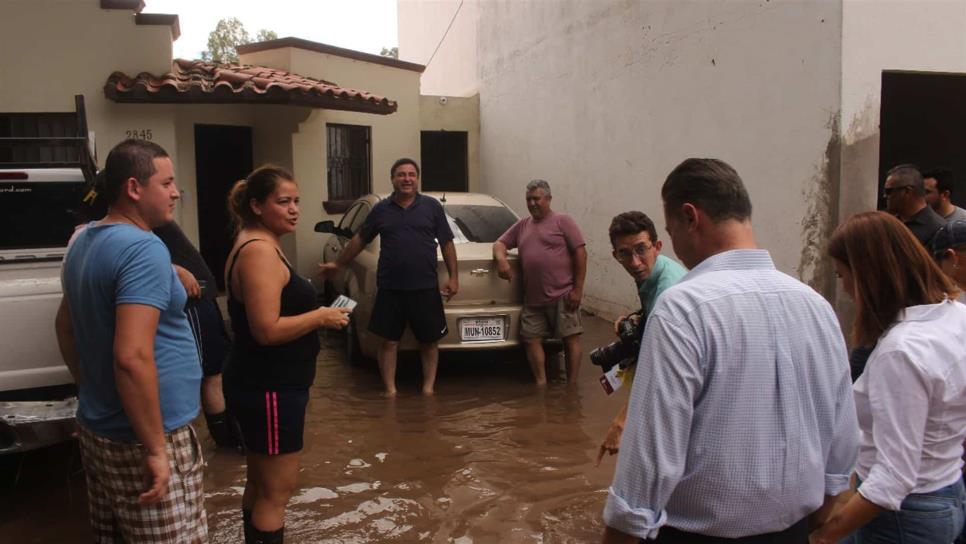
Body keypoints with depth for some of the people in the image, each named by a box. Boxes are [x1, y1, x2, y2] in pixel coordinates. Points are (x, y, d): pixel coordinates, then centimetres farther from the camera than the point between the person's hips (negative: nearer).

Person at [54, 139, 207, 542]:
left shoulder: (83, 240, 8)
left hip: (97, 428, 9)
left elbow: (65, 325, 21)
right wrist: (155, 450, -23)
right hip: (138, 439, -9)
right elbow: (132, 357, -29)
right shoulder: (144, 249, -22)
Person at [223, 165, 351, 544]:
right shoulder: (260, 251, -20)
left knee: (260, 483, 21)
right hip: (270, 389, -11)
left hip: (261, 384, 11)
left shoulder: (256, 245, 12)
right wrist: (321, 317, -16)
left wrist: (316, 313, 12)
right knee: (277, 489, 1)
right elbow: (267, 330, -27)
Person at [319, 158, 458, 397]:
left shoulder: (432, 206, 3)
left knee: (430, 341, 7)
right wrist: (338, 264, 18)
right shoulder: (381, 209, 7)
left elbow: (446, 243, 4)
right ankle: (390, 390, 14)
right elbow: (360, 239, 16)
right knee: (388, 341, 4)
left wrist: (453, 276, -1)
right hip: (389, 289, 1)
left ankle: (428, 388, 21)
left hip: (426, 288, -1)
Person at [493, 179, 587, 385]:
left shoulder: (562, 221, 0)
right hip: (533, 298, 6)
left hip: (563, 296, -5)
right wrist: (501, 259, -4)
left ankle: (572, 386, 6)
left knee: (570, 339, -1)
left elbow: (580, 253, -5)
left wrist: (578, 289, -11)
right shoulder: (522, 225, 16)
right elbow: (500, 243, 21)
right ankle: (541, 384, 13)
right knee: (531, 339, 4)